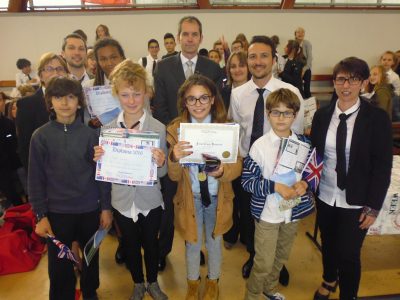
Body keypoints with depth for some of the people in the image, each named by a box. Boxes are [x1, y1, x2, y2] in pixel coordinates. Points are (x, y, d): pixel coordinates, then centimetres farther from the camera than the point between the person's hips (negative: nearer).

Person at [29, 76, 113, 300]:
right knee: (59, 265, 10)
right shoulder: (41, 136, -5)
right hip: (57, 212, -1)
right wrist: (41, 215, -5)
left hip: (90, 209, 1)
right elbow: (36, 179, -2)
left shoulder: (90, 134, -5)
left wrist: (106, 207, 0)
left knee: (92, 257, 18)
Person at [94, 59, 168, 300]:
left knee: (151, 243, 18)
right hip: (122, 201, 2)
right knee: (130, 245, 21)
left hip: (150, 201, -2)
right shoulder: (108, 129, -7)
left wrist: (160, 163, -33)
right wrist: (99, 159, -20)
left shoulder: (158, 128, -14)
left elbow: (163, 172, -11)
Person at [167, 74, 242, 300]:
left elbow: (237, 166, -13)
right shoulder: (175, 129, -13)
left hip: (218, 197, 1)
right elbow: (174, 176, -14)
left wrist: (222, 171, -35)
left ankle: (213, 281, 52)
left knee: (214, 241, 23)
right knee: (192, 244, 21)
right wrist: (174, 158, -37)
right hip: (190, 198, 0)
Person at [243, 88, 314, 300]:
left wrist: (304, 183, -16)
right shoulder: (259, 145, -15)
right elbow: (247, 180, -14)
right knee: (264, 263, 4)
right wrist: (275, 186, -25)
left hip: (293, 211, 5)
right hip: (268, 213, -4)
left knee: (281, 257, 23)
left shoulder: (304, 143, -4)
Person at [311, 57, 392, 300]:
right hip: (325, 196, 3)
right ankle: (329, 280, 51)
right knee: (328, 245, 21)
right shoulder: (322, 115, -2)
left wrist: (373, 207, -10)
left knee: (349, 254, 6)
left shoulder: (378, 118, -11)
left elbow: (383, 166, -9)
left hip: (356, 202, -3)